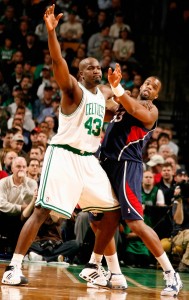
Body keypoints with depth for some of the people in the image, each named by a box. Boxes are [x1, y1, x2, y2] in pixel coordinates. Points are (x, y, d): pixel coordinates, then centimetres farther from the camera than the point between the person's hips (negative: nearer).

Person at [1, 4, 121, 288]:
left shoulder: (103, 92, 14)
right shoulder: (73, 89, -8)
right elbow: (58, 62, -28)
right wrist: (51, 32, -43)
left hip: (89, 160, 8)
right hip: (64, 156, -8)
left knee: (114, 212, 7)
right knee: (42, 210, -16)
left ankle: (95, 268, 19)